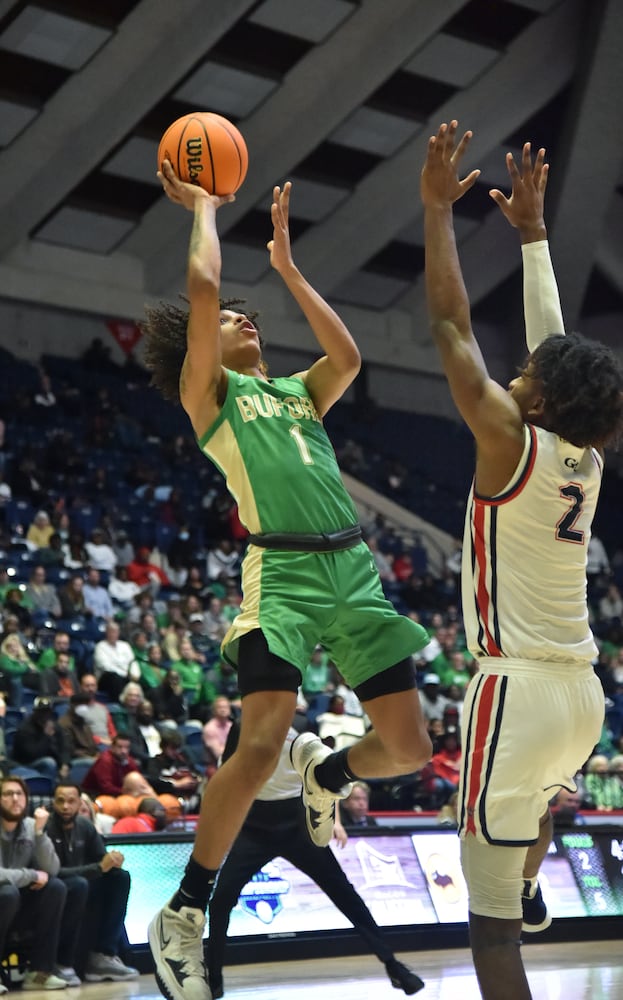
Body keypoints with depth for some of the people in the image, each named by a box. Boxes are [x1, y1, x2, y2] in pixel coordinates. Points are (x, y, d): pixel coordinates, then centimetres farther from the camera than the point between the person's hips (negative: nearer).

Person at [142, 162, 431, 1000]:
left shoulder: (299, 391, 25)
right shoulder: (208, 390, 7)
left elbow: (349, 356, 9)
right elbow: (203, 289, -5)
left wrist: (285, 263, 20)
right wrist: (203, 209, 11)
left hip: (355, 569, 6)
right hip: (284, 569, -6)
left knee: (409, 749, 1)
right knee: (261, 744, -19)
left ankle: (325, 772, 36)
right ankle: (182, 916, -5)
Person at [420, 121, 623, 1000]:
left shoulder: (513, 442, -9)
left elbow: (451, 325, -8)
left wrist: (439, 208, 0)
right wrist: (532, 228, 27)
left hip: (520, 691, -7)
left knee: (492, 925, -5)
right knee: (544, 784, 43)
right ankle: (530, 888, 61)